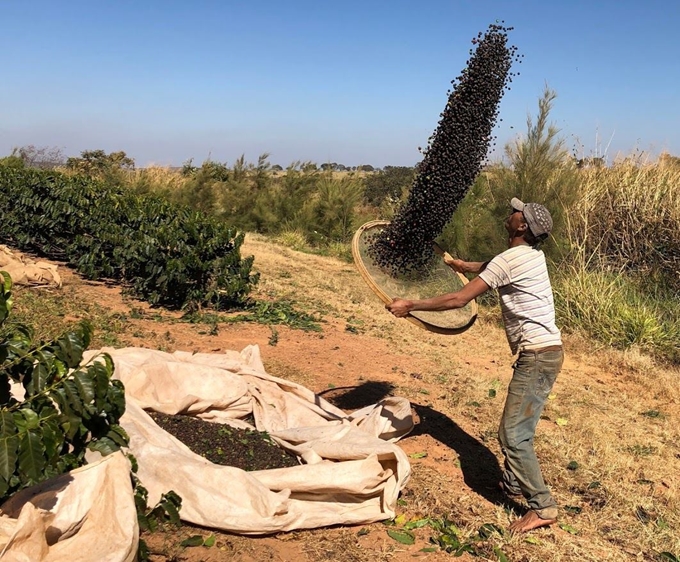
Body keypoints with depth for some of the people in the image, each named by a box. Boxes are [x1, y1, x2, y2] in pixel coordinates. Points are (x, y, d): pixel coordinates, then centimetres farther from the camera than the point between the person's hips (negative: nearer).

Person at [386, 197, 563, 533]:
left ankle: (542, 508, 1)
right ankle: (514, 483, 36)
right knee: (515, 428, 20)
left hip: (537, 357, -10)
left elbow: (459, 299, -18)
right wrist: (465, 266, 47)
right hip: (542, 353, 10)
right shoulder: (530, 254, 11)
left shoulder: (510, 259, -18)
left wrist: (411, 306, -12)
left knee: (513, 434, -7)